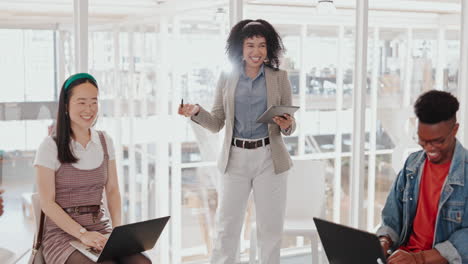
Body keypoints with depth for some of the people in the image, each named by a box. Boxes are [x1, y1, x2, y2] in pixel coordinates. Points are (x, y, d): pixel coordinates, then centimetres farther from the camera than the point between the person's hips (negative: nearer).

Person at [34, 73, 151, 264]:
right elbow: (47, 203, -7)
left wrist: (118, 229, -5)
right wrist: (83, 234, -19)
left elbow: (112, 190, 12)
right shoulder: (50, 147, -5)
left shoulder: (105, 141, 11)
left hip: (100, 229, 5)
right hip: (62, 232, -4)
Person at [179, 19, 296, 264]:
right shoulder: (226, 78, 4)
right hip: (235, 160, 1)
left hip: (269, 159, 0)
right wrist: (196, 112, -13)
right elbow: (217, 123, 5)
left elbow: (289, 125, 5)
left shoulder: (279, 77, 2)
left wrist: (286, 125, -18)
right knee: (226, 227, 4)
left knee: (270, 227, 8)